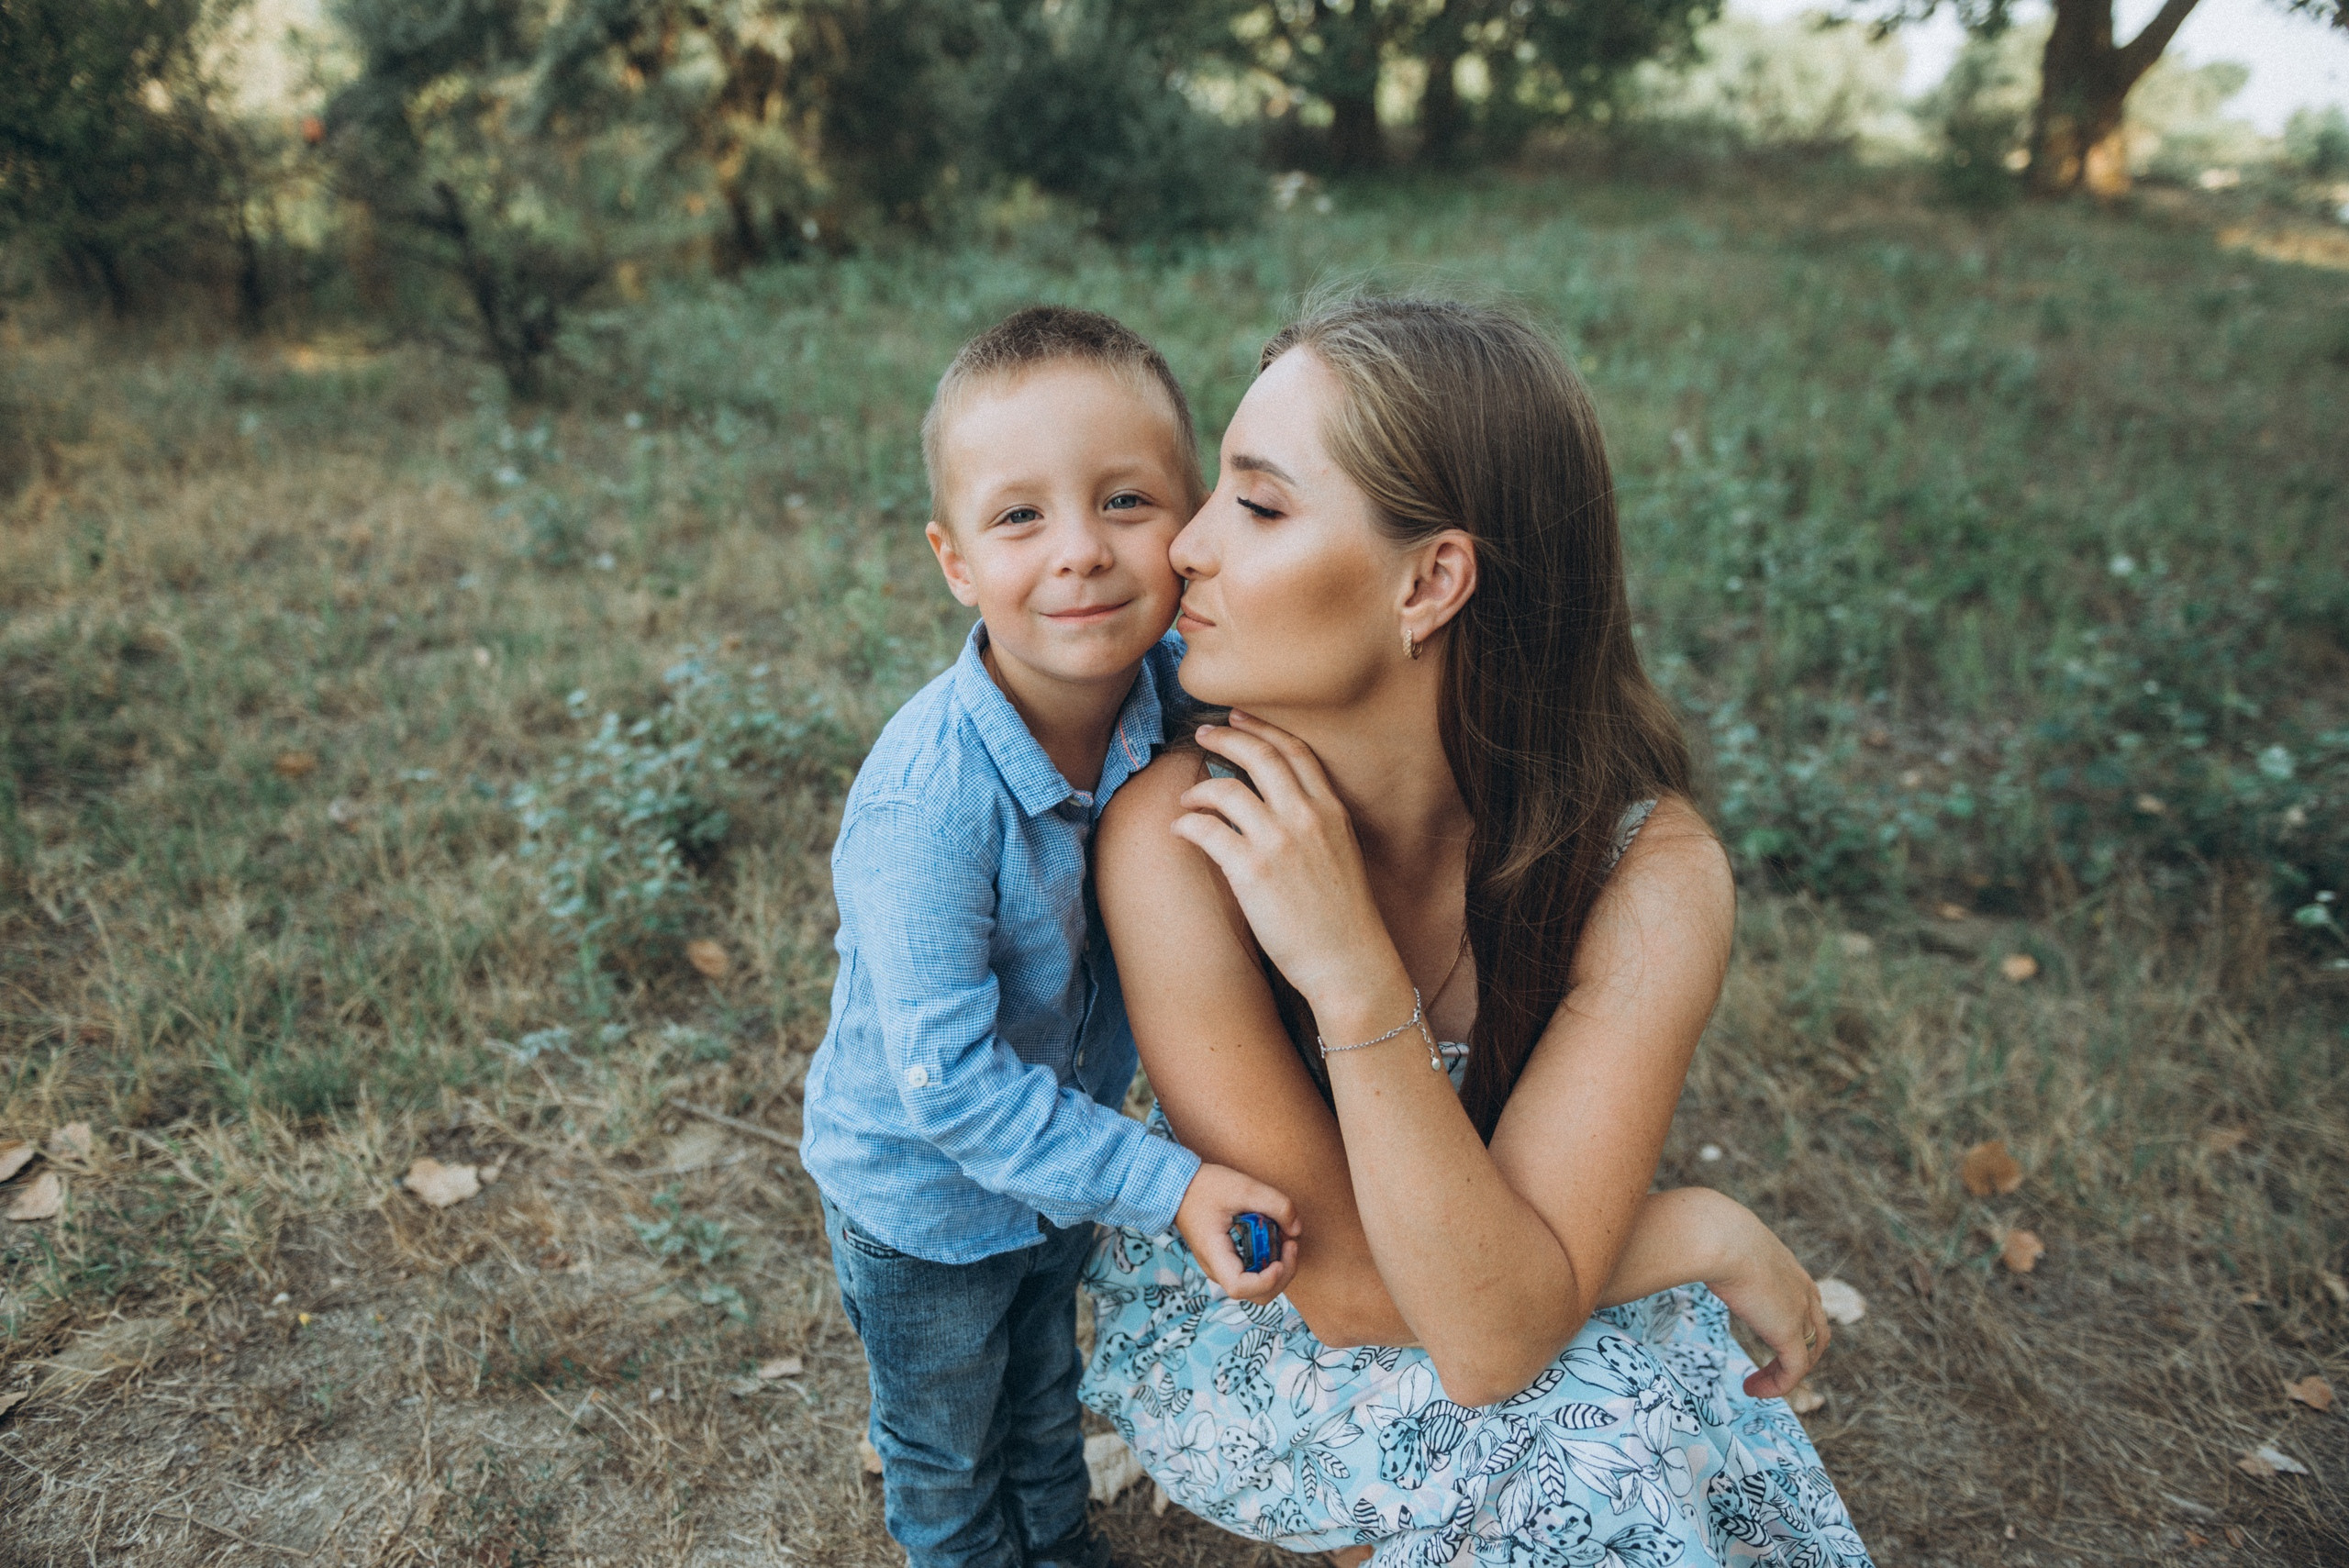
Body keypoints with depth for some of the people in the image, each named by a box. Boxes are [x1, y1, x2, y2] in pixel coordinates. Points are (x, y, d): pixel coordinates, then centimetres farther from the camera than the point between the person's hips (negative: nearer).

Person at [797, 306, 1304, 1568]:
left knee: (1048, 1395, 34)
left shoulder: (1177, 693, -23)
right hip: (922, 1193, -4)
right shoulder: (925, 800, -38)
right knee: (947, 1456, 26)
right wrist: (1164, 1185, -33)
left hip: (1065, 1155, 5)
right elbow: (948, 1081, -33)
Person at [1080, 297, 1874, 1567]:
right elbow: (1348, 1291, -22)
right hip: (1233, 1334, -2)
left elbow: (1495, 1335, -27)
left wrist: (1355, 977, -38)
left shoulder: (1649, 872, -24)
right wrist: (1710, 1234, -19)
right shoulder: (1176, 835, -27)